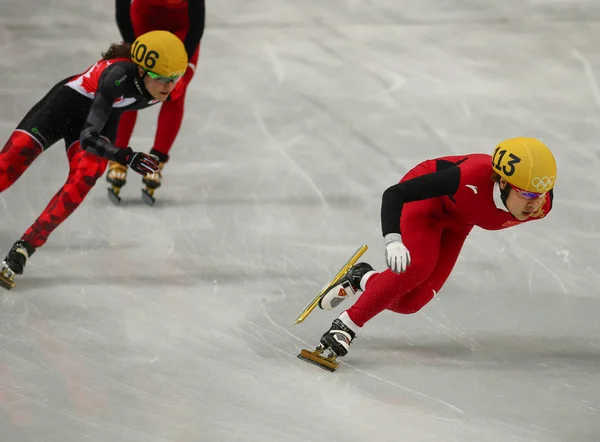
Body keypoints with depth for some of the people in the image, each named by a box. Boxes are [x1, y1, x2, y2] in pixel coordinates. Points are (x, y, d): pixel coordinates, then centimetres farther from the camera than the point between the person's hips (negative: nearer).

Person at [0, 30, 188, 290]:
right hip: (65, 105, -4)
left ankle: (24, 249, -21)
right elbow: (88, 138, -42)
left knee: (84, 179, -23)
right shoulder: (119, 76, -40)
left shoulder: (170, 87, -21)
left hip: (103, 116, 4)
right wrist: (127, 157, -54)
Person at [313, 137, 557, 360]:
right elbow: (394, 194, -42)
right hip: (425, 196, -5)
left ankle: (361, 280, 23)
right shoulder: (473, 177, -44)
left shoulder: (540, 206, -30)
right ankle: (345, 326, -19)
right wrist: (393, 241, -56)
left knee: (409, 302, -5)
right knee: (417, 266, -31)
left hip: (456, 220, 5)